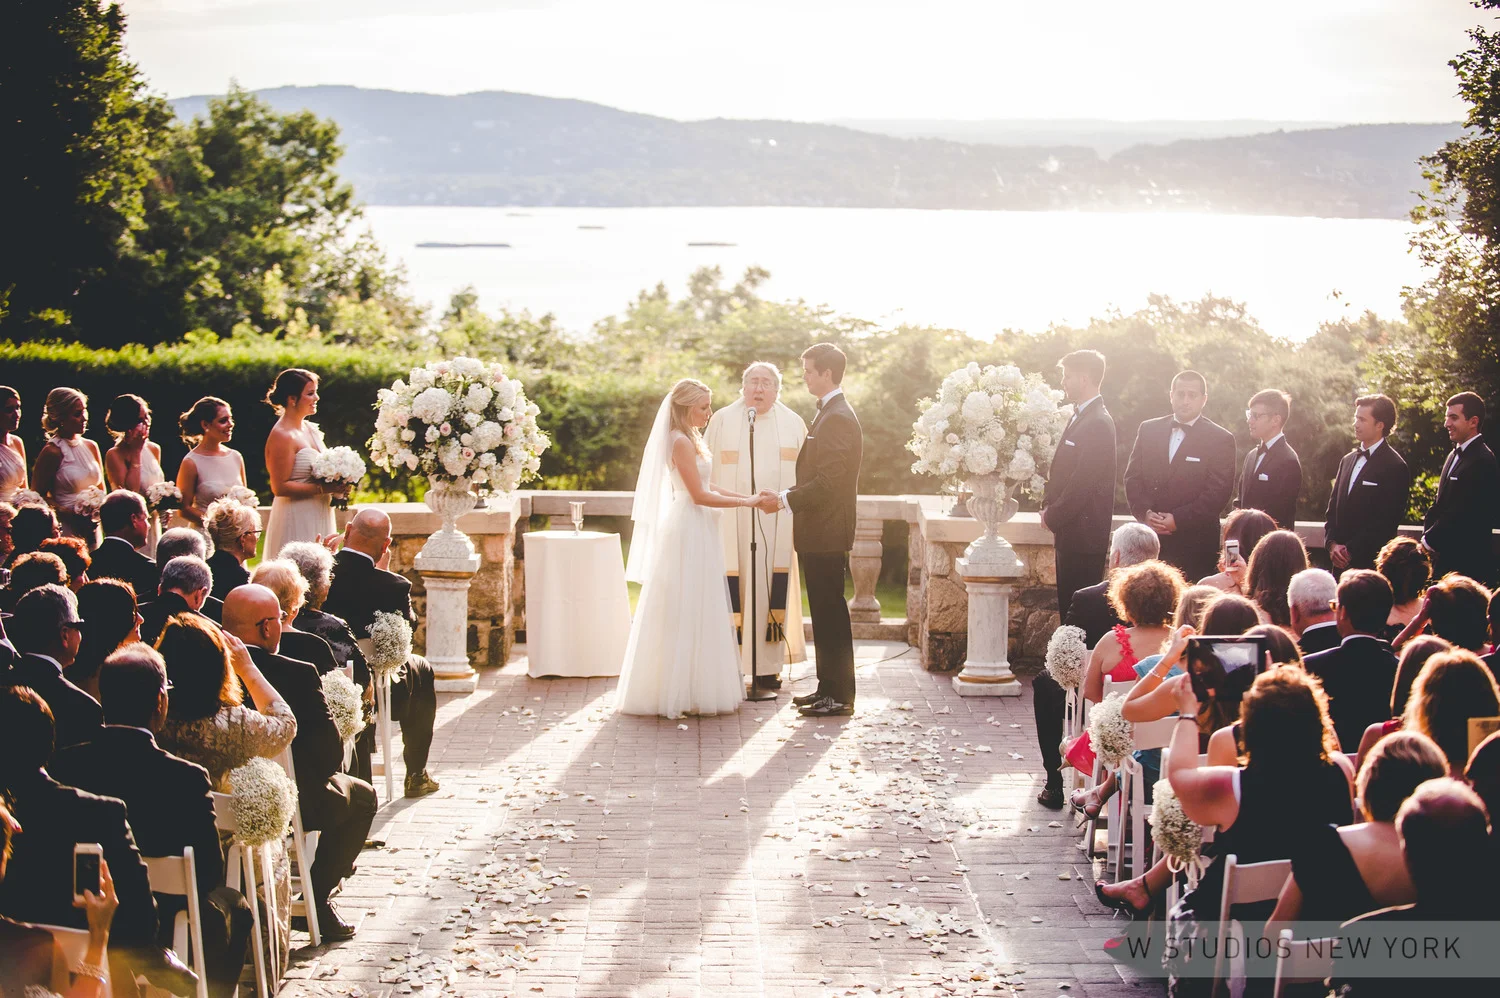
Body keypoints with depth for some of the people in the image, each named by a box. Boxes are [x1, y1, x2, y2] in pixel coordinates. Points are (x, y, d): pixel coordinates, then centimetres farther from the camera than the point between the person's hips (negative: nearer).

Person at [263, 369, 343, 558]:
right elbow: (280, 487, -20)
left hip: (318, 518, 9)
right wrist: (322, 488, -20)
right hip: (296, 519, -9)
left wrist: (336, 487, 3)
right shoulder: (282, 436, -15)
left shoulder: (311, 429, 12)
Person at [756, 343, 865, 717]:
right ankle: (829, 688, 20)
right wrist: (786, 497, 11)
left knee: (831, 613, -5)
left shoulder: (838, 418, -17)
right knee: (824, 613, 14)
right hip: (819, 533, 10)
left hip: (827, 534, -10)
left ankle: (840, 695, -1)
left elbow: (827, 481, -22)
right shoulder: (830, 414, 16)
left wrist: (785, 500, -17)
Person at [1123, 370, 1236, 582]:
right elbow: (1132, 477, 10)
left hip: (1195, 543, -3)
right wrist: (1145, 513, -7)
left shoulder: (1220, 439, 0)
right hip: (1149, 540, 3)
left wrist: (1178, 520, -14)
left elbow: (1218, 491, -7)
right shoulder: (1148, 430, 12)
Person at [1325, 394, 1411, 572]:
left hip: (1371, 563, -6)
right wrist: (1332, 543, -1)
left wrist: (1351, 550, -13)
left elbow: (1387, 520, -13)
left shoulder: (1395, 467, -8)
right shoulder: (1347, 460, 15)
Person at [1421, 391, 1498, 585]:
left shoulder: (1482, 461, -15)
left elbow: (1463, 514, -19)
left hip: (1468, 561, -9)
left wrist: (1429, 540, -10)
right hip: (1445, 558, 9)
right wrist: (1427, 535, 3)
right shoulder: (1454, 455, 16)